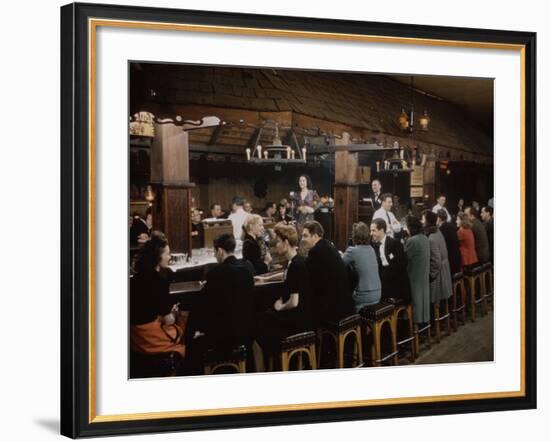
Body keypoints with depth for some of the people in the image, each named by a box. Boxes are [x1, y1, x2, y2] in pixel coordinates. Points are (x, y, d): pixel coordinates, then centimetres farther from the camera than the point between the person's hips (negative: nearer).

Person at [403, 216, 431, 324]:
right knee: (422, 298, 15)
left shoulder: (412, 241, -21)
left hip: (414, 276, -8)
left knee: (416, 300, 0)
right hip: (424, 275, 8)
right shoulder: (425, 238, 7)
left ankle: (417, 321, 6)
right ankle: (424, 319, 22)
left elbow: (404, 257, -14)